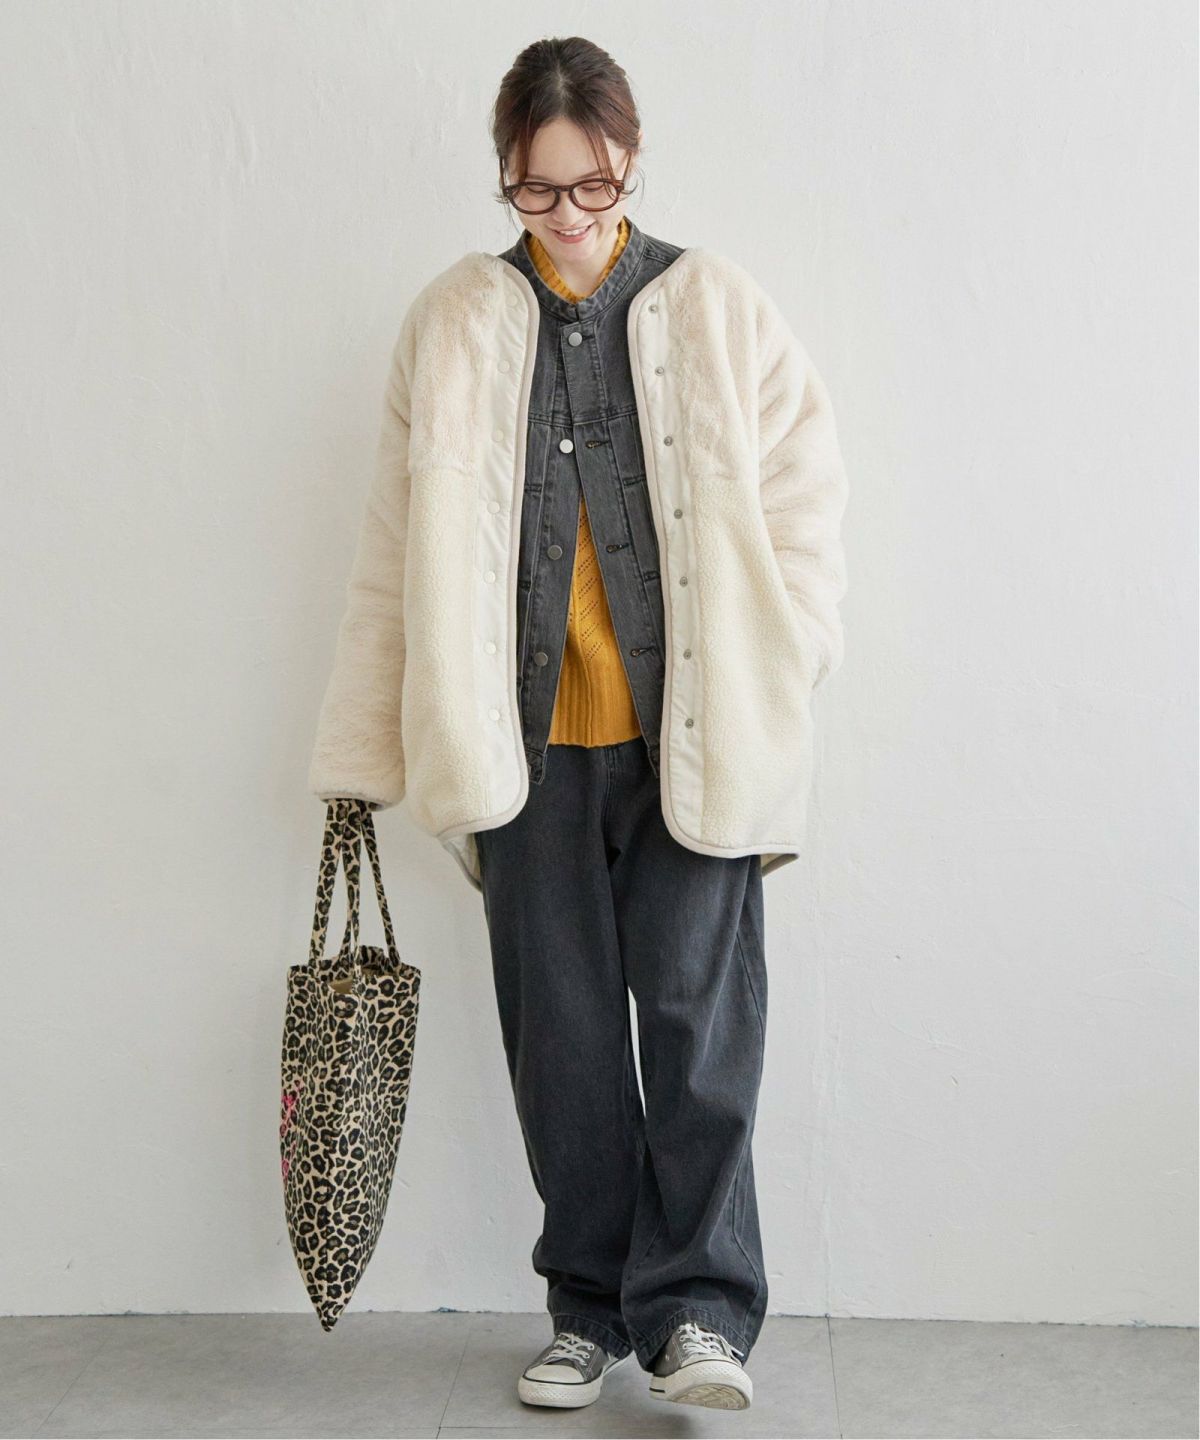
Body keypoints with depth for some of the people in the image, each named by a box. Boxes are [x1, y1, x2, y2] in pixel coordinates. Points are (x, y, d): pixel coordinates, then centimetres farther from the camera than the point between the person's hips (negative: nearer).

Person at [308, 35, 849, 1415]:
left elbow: (805, 500, 5)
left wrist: (768, 702, -2)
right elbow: (396, 546, 8)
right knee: (561, 1030, 7)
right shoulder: (452, 323, 7)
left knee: (696, 1013, -2)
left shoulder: (717, 307, 5)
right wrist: (365, 744, 8)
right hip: (527, 740, 2)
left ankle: (699, 1306, 12)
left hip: (688, 734, -1)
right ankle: (592, 1308, 22)